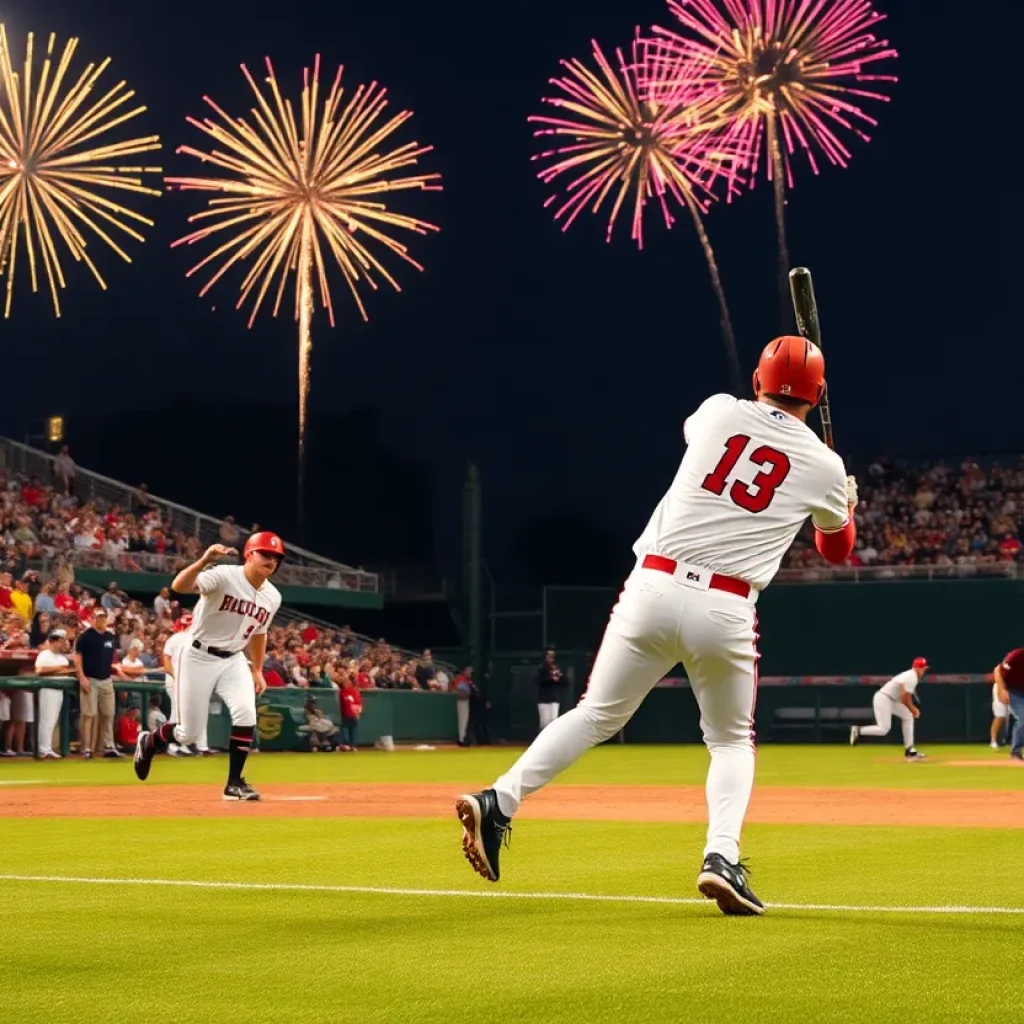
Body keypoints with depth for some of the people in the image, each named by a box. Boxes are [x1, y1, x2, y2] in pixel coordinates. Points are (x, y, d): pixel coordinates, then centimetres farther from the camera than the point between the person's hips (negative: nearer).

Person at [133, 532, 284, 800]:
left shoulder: (272, 597, 0)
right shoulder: (224, 576, -21)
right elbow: (179, 586, -36)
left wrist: (257, 670, 18)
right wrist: (204, 561, -52)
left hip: (233, 660, 5)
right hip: (198, 657, -5)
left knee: (246, 715, -18)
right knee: (189, 734, 1)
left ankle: (234, 782, -4)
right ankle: (148, 741, 34)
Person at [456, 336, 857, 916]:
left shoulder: (718, 412, 9)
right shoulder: (825, 466, 7)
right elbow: (838, 549, 26)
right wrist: (846, 503, 47)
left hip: (653, 587, 1)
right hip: (724, 611, -1)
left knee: (598, 716, 13)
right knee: (732, 740, 19)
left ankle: (499, 802, -3)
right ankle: (722, 858, -3)